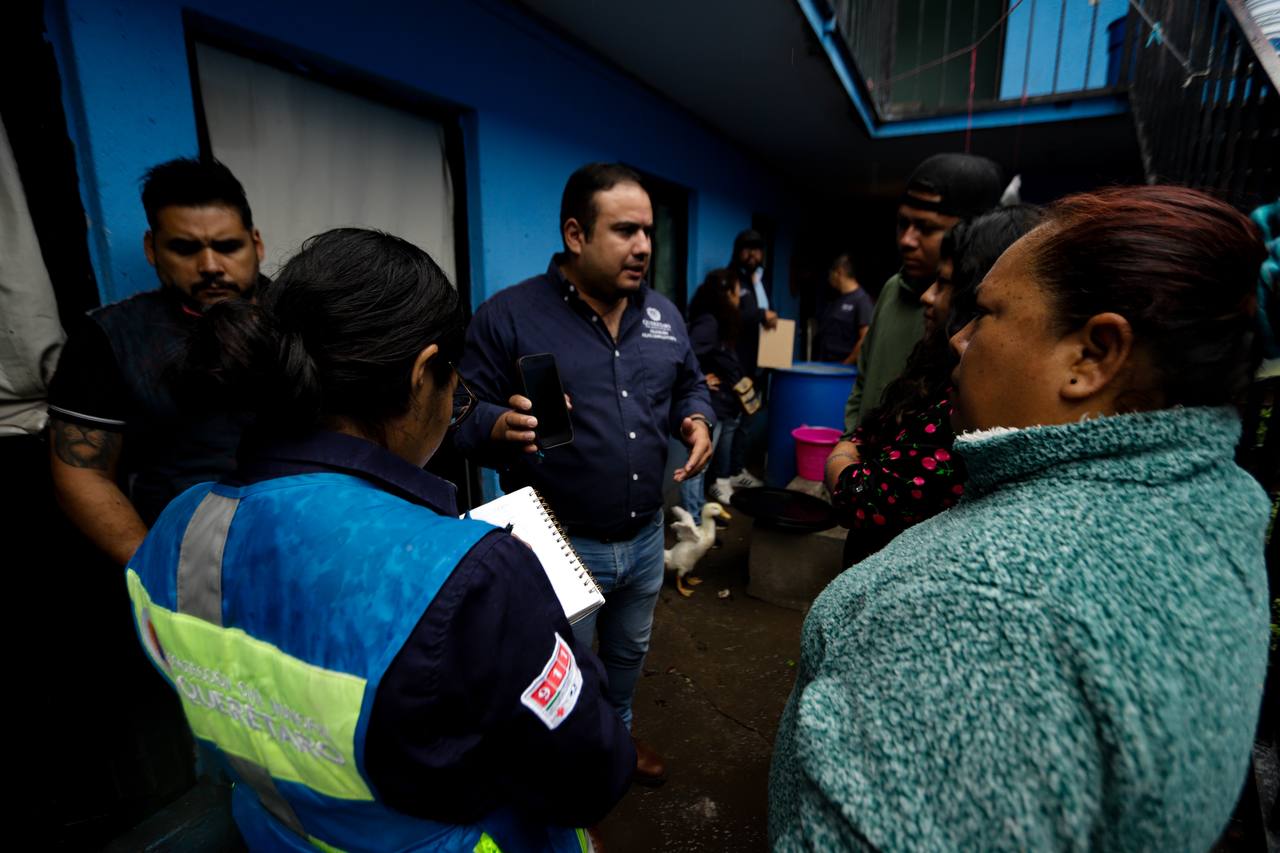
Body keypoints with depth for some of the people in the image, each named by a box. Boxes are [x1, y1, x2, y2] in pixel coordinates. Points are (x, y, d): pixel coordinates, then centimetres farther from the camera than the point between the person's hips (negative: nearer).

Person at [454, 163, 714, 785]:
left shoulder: (663, 315, 4)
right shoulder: (508, 315, -14)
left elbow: (690, 387, 15)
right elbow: (461, 418, -14)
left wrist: (698, 421, -6)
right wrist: (501, 429, -35)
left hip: (645, 537, 6)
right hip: (560, 544, -5)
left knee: (629, 652, 29)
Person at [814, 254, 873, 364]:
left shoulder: (862, 300, -8)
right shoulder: (834, 300, 16)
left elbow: (866, 339, -15)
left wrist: (846, 364, -12)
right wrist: (818, 361, 8)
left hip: (844, 368, -7)